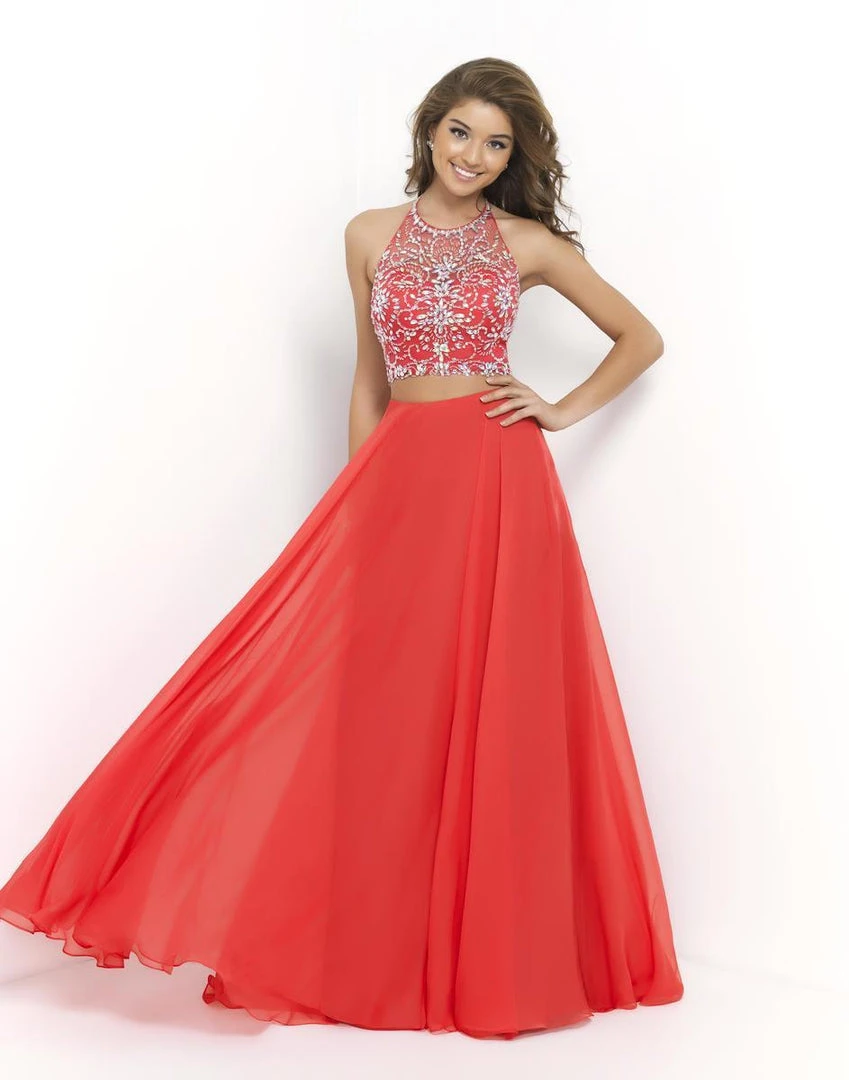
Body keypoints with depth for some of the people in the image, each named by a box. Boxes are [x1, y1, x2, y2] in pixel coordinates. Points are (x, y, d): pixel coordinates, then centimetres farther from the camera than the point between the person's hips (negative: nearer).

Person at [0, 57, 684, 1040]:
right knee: (374, 704, -2)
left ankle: (490, 949, 14)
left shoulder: (528, 243, 6)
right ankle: (369, 948, 12)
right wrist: (359, 500, 7)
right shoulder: (372, 235, 11)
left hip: (496, 482, -1)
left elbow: (642, 339, 13)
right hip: (399, 480, 2)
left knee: (494, 710, 0)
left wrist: (566, 410, 0)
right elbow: (369, 379, 14)